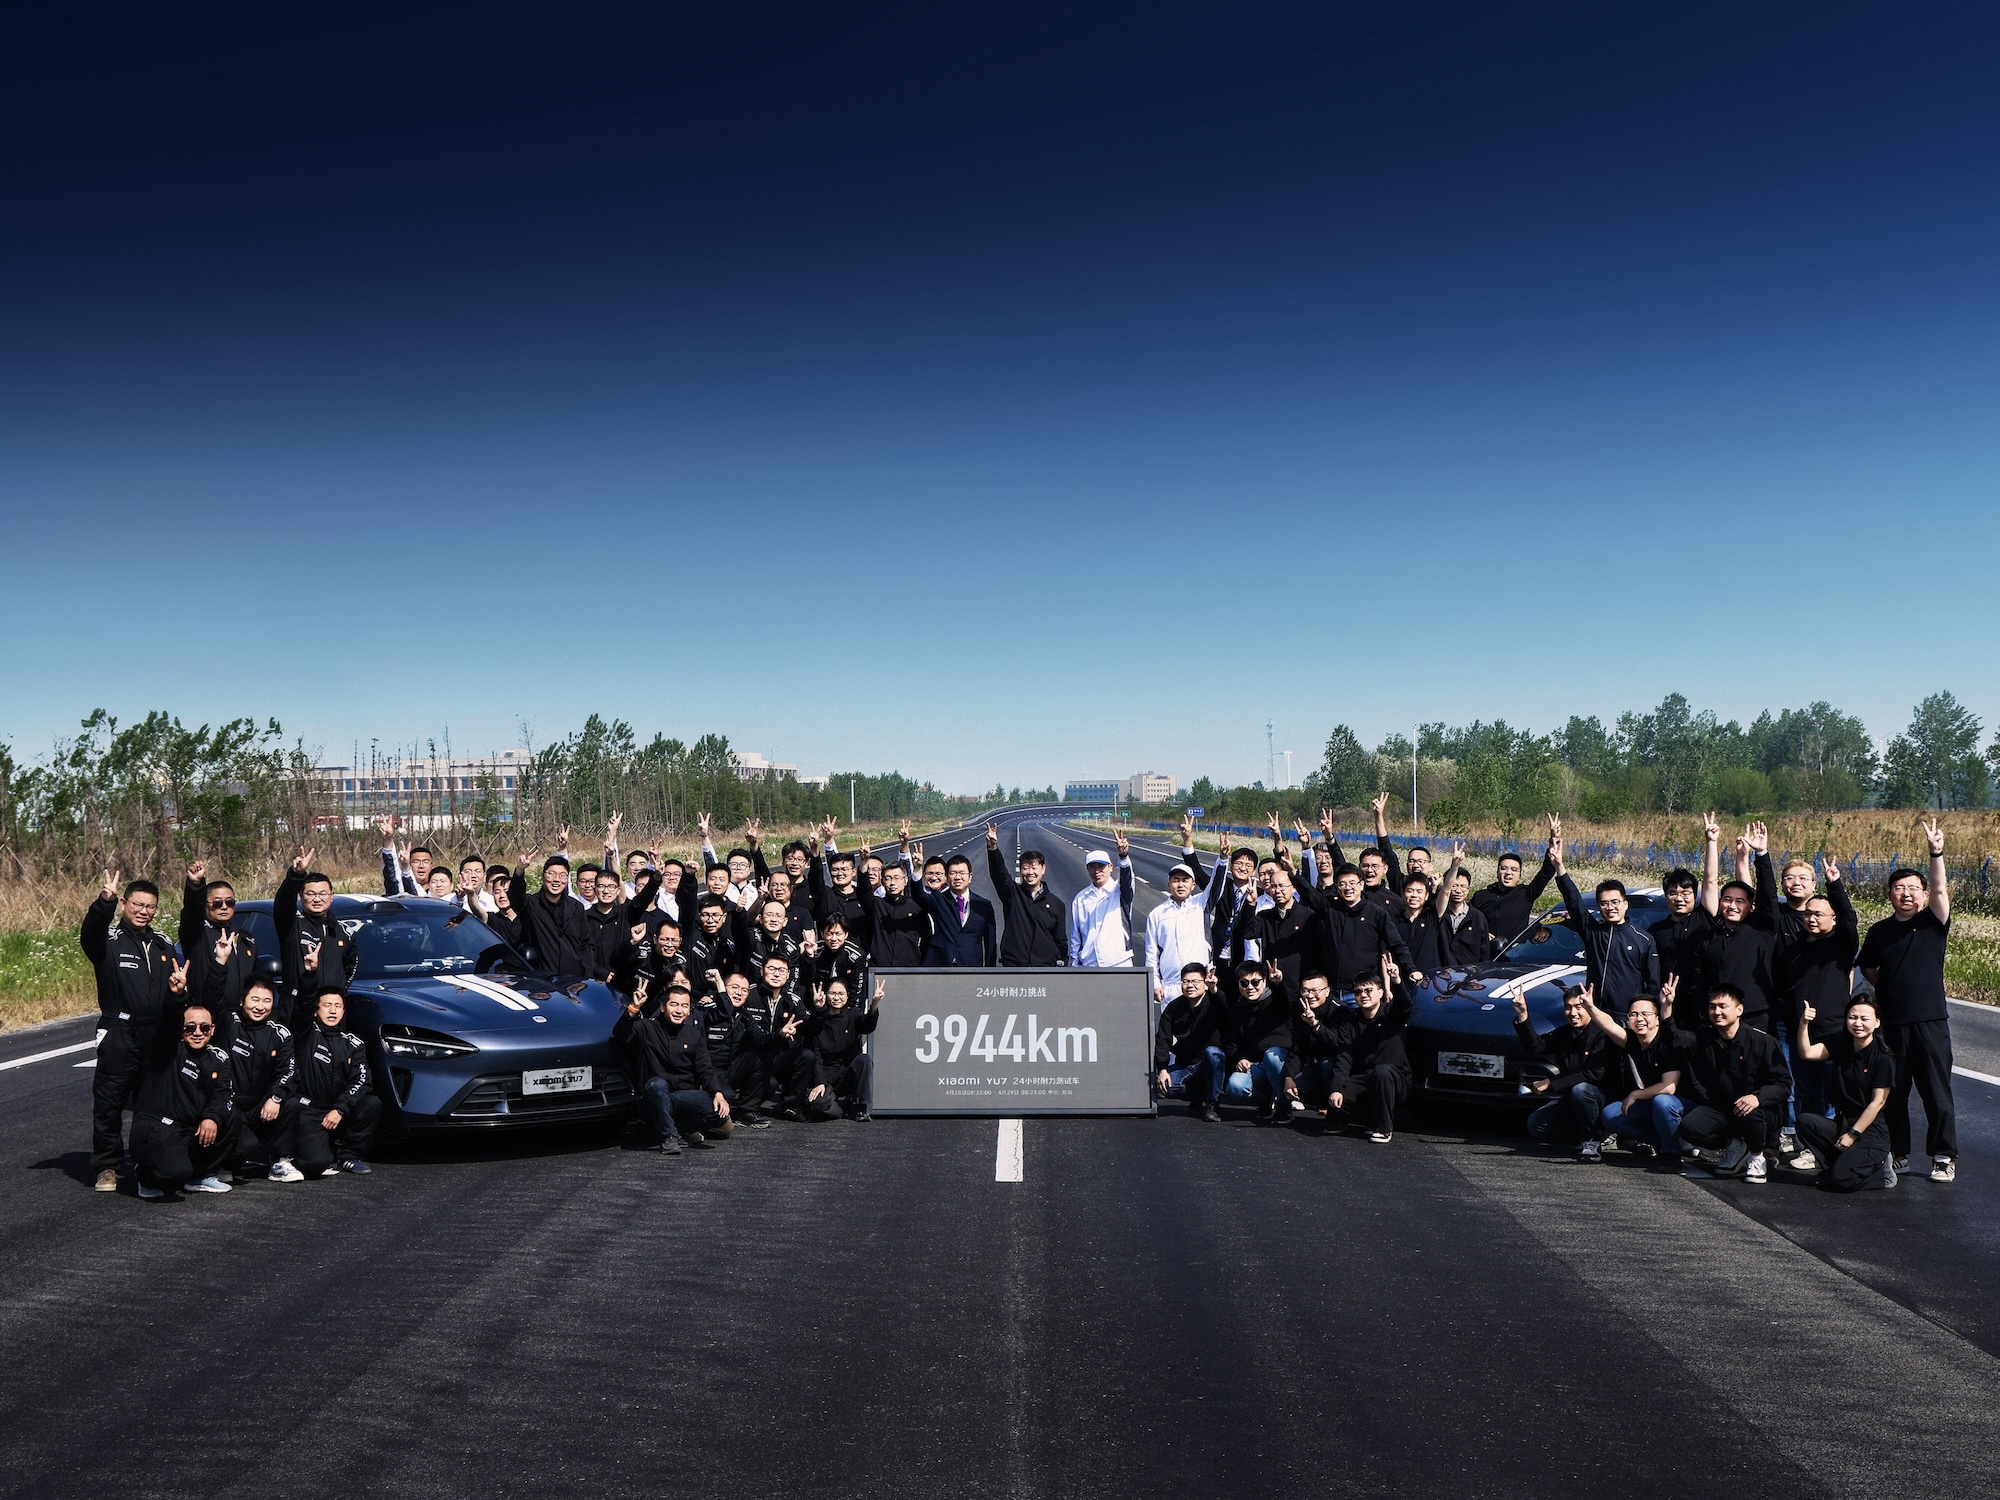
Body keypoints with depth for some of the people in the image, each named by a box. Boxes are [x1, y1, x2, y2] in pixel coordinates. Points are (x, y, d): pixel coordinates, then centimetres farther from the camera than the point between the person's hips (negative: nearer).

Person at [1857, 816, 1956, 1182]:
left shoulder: (1933, 924, 1)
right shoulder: (1879, 932, 8)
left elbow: (1940, 890, -16)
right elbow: (1867, 968, 22)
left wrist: (1937, 853, -28)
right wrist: (1888, 988, 7)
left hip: (1930, 1021, -3)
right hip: (1891, 1023, 3)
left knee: (1937, 1093, 0)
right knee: (1892, 1093, 8)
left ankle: (1945, 1157, 9)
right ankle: (1897, 1154, 20)